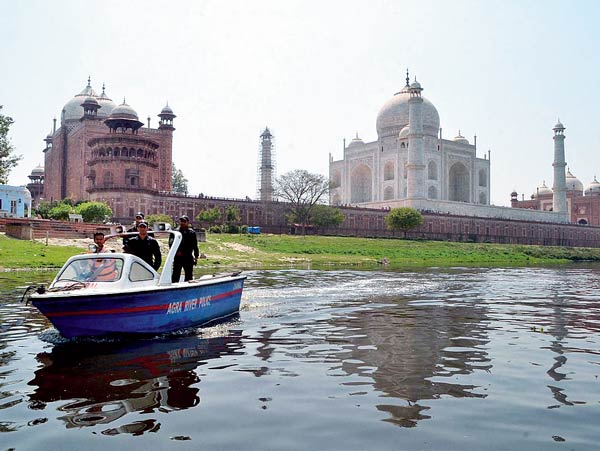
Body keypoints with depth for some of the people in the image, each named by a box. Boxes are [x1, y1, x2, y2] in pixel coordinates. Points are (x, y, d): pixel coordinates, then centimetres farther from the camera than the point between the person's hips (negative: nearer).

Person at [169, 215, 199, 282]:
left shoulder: (192, 232, 7)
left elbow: (195, 246, 11)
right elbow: (171, 244, -2)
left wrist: (196, 256, 8)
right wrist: (177, 251, -14)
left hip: (188, 257, 2)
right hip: (177, 257, -1)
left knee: (189, 276, 8)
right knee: (175, 275, 1)